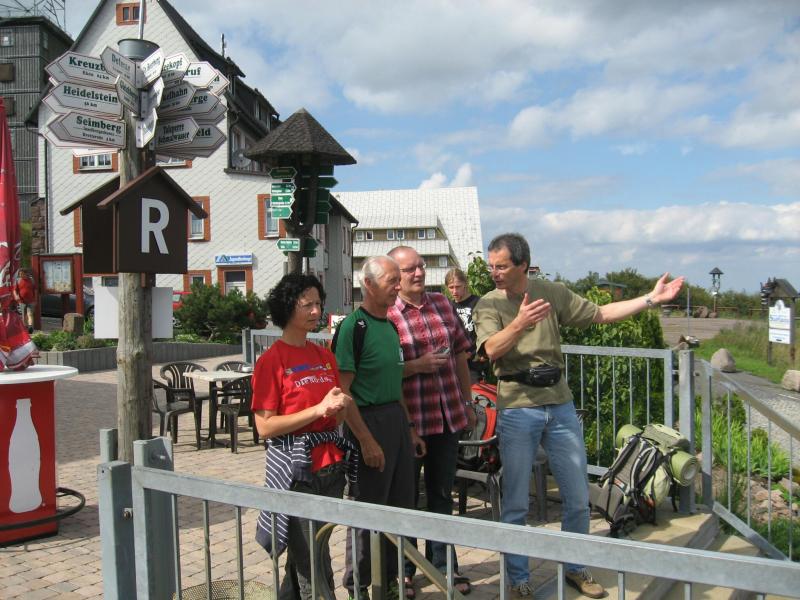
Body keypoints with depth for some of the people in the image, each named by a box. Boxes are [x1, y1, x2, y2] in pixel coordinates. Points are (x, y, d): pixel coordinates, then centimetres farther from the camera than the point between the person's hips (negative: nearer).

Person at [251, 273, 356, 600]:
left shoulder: (325, 355, 9)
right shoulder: (271, 361, -10)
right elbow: (265, 426, -14)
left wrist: (340, 405, -5)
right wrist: (319, 409, -19)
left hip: (330, 465, 6)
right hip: (296, 469, -6)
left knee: (303, 554, 19)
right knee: (314, 564, 0)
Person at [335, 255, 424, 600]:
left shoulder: (390, 326, 11)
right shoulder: (353, 327, -14)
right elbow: (342, 391, -17)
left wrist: (410, 429, 17)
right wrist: (366, 440, -20)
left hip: (397, 419, 8)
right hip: (368, 422, -8)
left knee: (401, 506, 15)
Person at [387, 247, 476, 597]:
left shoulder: (442, 303, 5)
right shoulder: (384, 314, -11)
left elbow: (460, 355, 12)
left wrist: (468, 403, 12)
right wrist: (417, 365, -21)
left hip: (448, 417, 5)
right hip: (407, 420, -5)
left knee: (442, 494, 19)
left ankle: (443, 564, 36)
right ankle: (403, 570, 31)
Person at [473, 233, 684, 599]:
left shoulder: (552, 293, 4)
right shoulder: (488, 305, -5)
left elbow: (600, 314, 9)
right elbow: (492, 349, -22)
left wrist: (652, 298, 5)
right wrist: (519, 324, -41)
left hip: (559, 404, 3)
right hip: (517, 408, -3)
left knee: (578, 497, 11)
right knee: (515, 504, 4)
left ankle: (574, 568, 33)